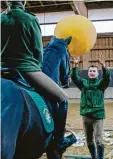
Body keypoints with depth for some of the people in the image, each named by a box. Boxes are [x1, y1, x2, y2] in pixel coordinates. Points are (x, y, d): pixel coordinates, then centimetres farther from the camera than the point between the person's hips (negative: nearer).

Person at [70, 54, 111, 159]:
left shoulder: (101, 83, 3)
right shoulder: (83, 83, 8)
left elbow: (107, 77, -17)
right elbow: (74, 77, -8)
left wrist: (103, 65, -33)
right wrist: (74, 66, -24)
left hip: (98, 116, -3)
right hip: (86, 116, 3)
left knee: (98, 140, -9)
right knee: (89, 141, 14)